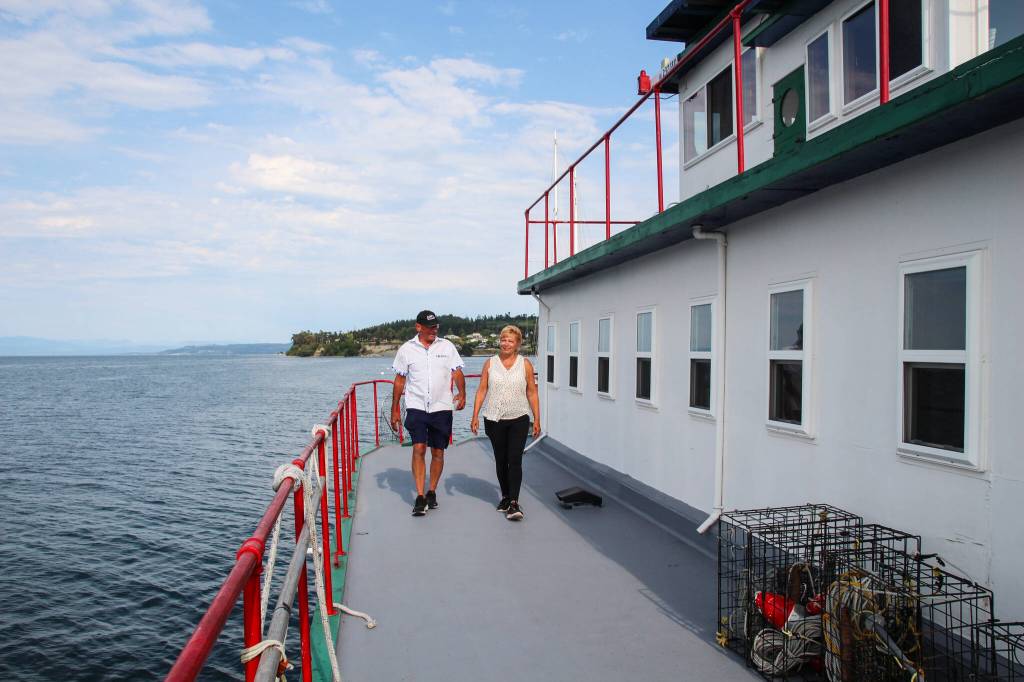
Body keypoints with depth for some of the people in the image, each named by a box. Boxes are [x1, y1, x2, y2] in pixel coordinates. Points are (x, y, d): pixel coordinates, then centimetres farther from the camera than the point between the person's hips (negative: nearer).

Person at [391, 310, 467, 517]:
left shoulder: (447, 346, 5)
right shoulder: (406, 349, 3)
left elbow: (457, 372, 1)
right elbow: (399, 380, 8)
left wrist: (462, 393, -17)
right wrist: (394, 410, 8)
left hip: (441, 407, 1)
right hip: (416, 407, -1)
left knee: (438, 452, 7)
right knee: (419, 449, -13)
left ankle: (431, 492, 23)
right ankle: (420, 497, -8)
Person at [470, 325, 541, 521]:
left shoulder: (525, 364, 2)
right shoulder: (490, 363, 5)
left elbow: (532, 393, 4)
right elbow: (482, 390, 5)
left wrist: (537, 419, 2)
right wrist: (475, 416, -1)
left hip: (518, 419, -2)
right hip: (494, 420, 2)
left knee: (515, 460, -9)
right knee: (501, 460, 12)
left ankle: (514, 503, -8)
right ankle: (505, 496, 27)